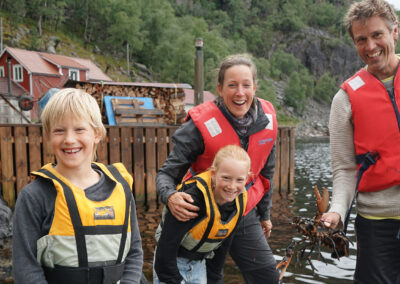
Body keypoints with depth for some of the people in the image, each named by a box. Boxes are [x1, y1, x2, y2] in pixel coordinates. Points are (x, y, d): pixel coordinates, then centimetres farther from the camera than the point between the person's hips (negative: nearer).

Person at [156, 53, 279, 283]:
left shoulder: (267, 119, -8)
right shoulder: (202, 124, -22)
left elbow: (266, 172, 7)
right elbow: (167, 174, -18)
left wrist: (264, 213, 14)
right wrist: (170, 196, -40)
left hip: (244, 214, 4)